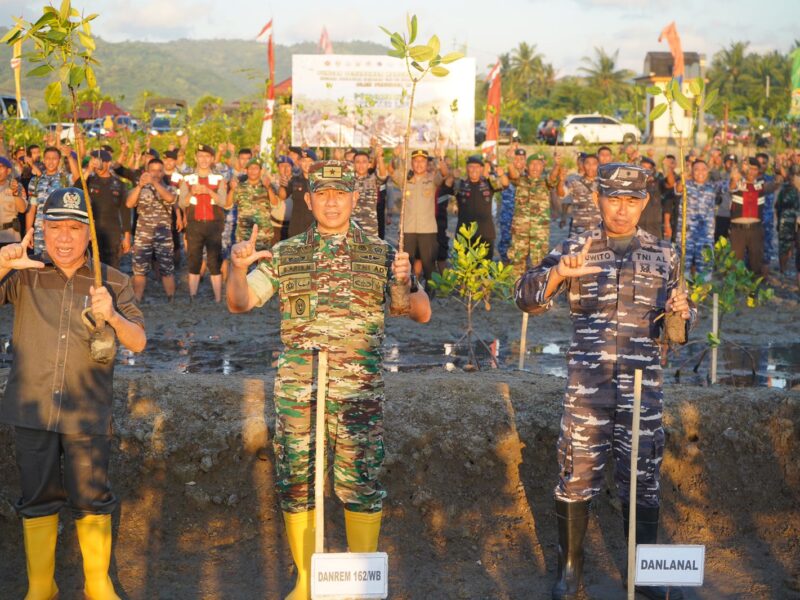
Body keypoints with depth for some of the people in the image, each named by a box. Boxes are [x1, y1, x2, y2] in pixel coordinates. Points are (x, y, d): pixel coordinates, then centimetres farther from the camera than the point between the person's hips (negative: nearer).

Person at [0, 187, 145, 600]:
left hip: (88, 412, 0)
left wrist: (112, 316, -19)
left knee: (92, 500, 8)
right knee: (37, 499, 11)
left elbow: (138, 342, 1)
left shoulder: (112, 282, 3)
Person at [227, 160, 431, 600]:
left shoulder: (380, 254, 8)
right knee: (295, 484, 5)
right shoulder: (285, 254, 11)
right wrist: (238, 269, -14)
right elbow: (239, 303, 8)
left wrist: (408, 283, -17)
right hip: (295, 389, 1)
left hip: (358, 390, -1)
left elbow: (422, 315, 5)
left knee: (361, 485, -3)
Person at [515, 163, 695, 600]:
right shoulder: (575, 249, 4)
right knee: (576, 477, 5)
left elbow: (675, 331, 13)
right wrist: (558, 272, -22)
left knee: (642, 481, 8)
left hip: (642, 388, 1)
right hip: (586, 386, -1)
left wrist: (681, 314, -11)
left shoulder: (663, 256, 9)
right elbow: (527, 299, -3)